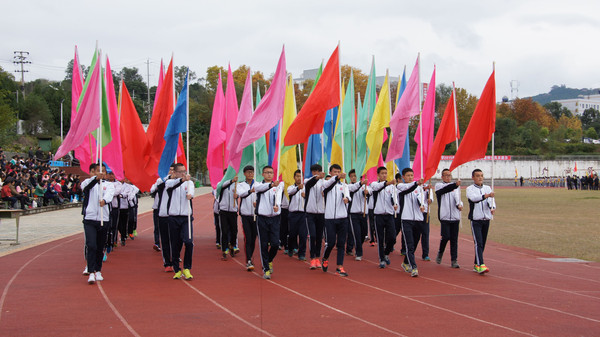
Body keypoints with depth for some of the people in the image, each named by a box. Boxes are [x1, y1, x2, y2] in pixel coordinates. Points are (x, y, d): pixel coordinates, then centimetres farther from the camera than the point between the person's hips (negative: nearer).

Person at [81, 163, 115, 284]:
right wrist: (96, 178, -43)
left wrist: (104, 200, -36)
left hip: (103, 219, 3)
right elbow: (87, 185, -22)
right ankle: (91, 273, -12)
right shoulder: (89, 182, 3)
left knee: (100, 247, 10)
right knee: (91, 246, -13)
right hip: (89, 219, -3)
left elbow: (109, 195, -12)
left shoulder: (108, 185, 9)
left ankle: (98, 271, 25)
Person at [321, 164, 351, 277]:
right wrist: (338, 177, -42)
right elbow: (328, 184, -21)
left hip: (342, 218, 2)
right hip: (330, 218, -2)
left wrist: (346, 198, -36)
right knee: (330, 242, -5)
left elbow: (346, 193, -10)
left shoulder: (344, 185, 11)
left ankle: (340, 267, 5)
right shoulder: (326, 184, 4)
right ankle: (325, 259, 23)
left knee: (341, 243, 1)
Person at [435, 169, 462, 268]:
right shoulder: (439, 185, 4)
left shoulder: (456, 187, 14)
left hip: (455, 216, 3)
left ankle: (454, 260, 5)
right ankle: (440, 252, 17)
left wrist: (459, 204, -23)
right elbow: (445, 189, -16)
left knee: (454, 239, 1)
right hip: (444, 215, -3)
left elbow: (457, 197, -1)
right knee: (446, 236, -10)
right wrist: (455, 184, -34)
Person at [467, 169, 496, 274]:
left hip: (486, 219, 5)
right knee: (478, 243, -13)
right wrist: (486, 195, -37)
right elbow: (473, 198, -22)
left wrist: (492, 207, -23)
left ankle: (476, 265, 19)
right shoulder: (470, 189, -2)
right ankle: (480, 265, -19)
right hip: (475, 219, -5)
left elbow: (491, 199, -1)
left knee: (483, 243, 9)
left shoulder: (488, 188, 11)